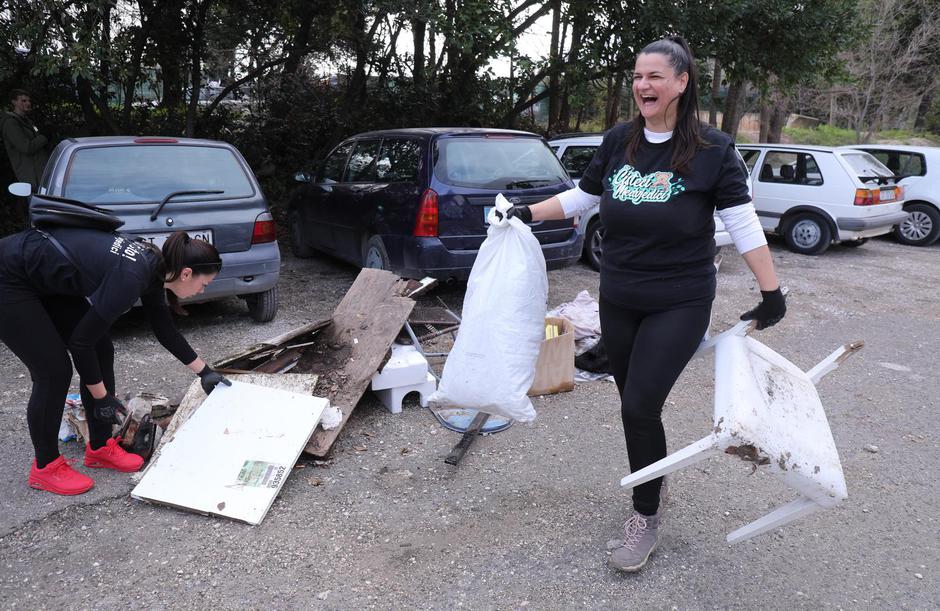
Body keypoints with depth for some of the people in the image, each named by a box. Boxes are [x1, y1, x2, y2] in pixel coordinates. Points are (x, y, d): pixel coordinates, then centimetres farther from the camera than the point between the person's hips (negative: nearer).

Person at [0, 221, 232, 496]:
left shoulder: (153, 266, -4)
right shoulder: (130, 277, -30)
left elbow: (165, 330, 11)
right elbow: (81, 341, -23)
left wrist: (205, 371, 17)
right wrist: (101, 396, -11)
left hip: (47, 281, 9)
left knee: (102, 350, 5)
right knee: (54, 371, -7)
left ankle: (100, 448, 17)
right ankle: (45, 467, 12)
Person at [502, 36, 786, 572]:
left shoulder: (713, 149, -9)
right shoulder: (619, 141, 2)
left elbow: (744, 225, -8)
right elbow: (583, 197, 14)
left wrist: (772, 292, -8)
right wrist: (529, 212, 8)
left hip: (680, 305, -4)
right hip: (618, 301, 4)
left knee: (640, 407, -10)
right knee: (637, 405, 13)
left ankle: (646, 518, 12)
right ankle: (655, 482, 39)